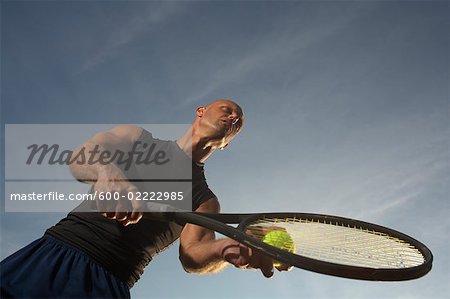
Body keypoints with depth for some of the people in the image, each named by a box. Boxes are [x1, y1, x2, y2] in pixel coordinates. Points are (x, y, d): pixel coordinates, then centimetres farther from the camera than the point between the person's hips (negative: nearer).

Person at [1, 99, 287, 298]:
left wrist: (226, 249, -26)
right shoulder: (138, 137, 15)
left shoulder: (207, 201, 16)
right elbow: (79, 158, -3)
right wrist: (110, 173, -27)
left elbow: (191, 257, -2)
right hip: (52, 254, 1)